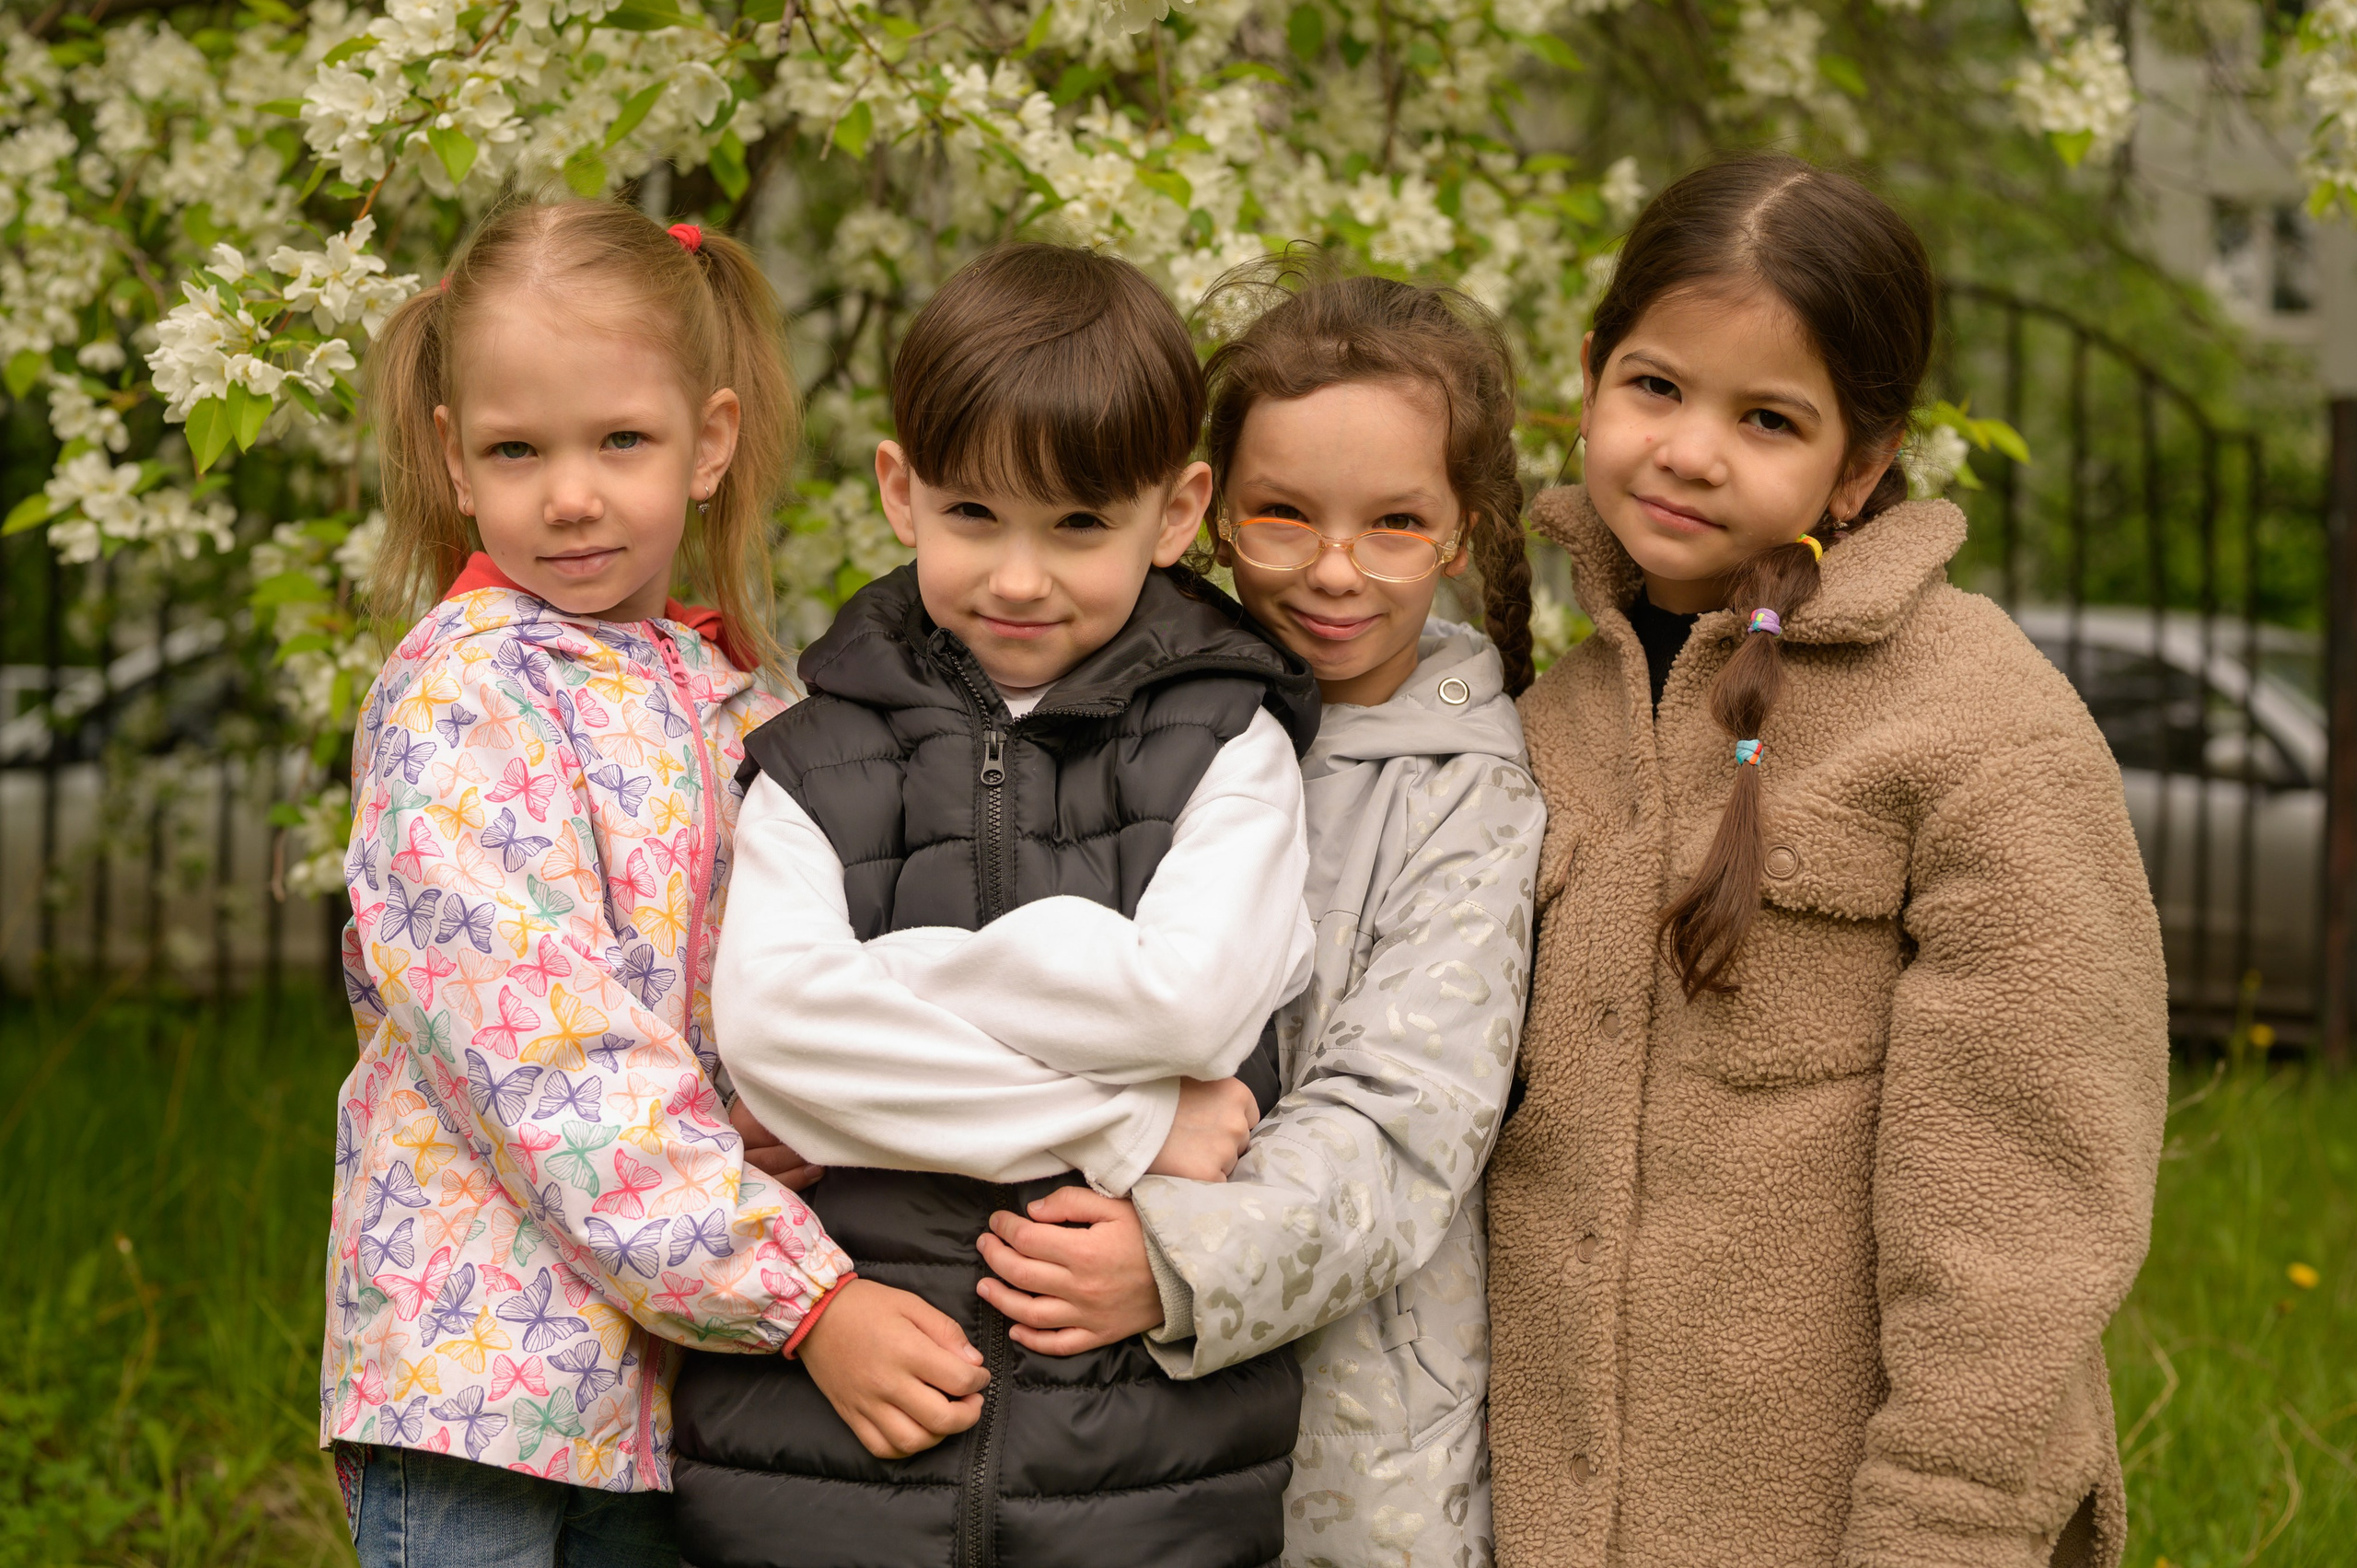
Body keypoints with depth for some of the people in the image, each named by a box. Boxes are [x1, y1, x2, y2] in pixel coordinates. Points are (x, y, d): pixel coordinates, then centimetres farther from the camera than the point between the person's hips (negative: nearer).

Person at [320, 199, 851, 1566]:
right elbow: (557, 1060, -17)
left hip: (680, 1376, 6)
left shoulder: (734, 702, 12)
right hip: (487, 1361, -6)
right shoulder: (456, 699, -8)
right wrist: (806, 1297, -21)